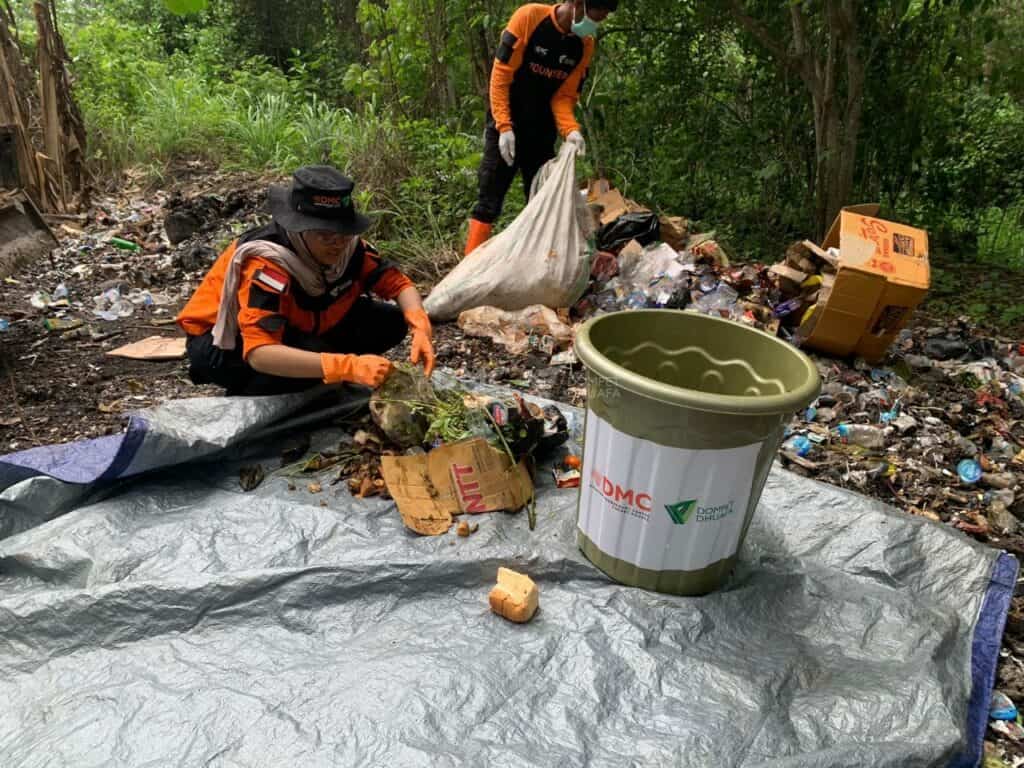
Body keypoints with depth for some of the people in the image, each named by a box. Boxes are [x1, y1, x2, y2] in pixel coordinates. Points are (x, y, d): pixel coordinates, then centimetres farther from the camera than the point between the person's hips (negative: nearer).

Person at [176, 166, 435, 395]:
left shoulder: (346, 245, -17)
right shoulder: (266, 263, -35)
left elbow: (398, 283, -9)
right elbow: (260, 353, -46)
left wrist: (420, 327, -31)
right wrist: (347, 367, -55)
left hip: (294, 329, 7)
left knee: (390, 322, -10)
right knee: (313, 355, -37)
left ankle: (307, 388, 1)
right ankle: (241, 400, -8)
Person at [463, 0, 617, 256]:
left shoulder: (585, 45, 0)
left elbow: (564, 96, 0)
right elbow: (500, 75, -14)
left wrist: (570, 130, -19)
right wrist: (504, 127, -21)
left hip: (542, 133, 5)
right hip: (506, 127, -5)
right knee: (489, 201, -7)